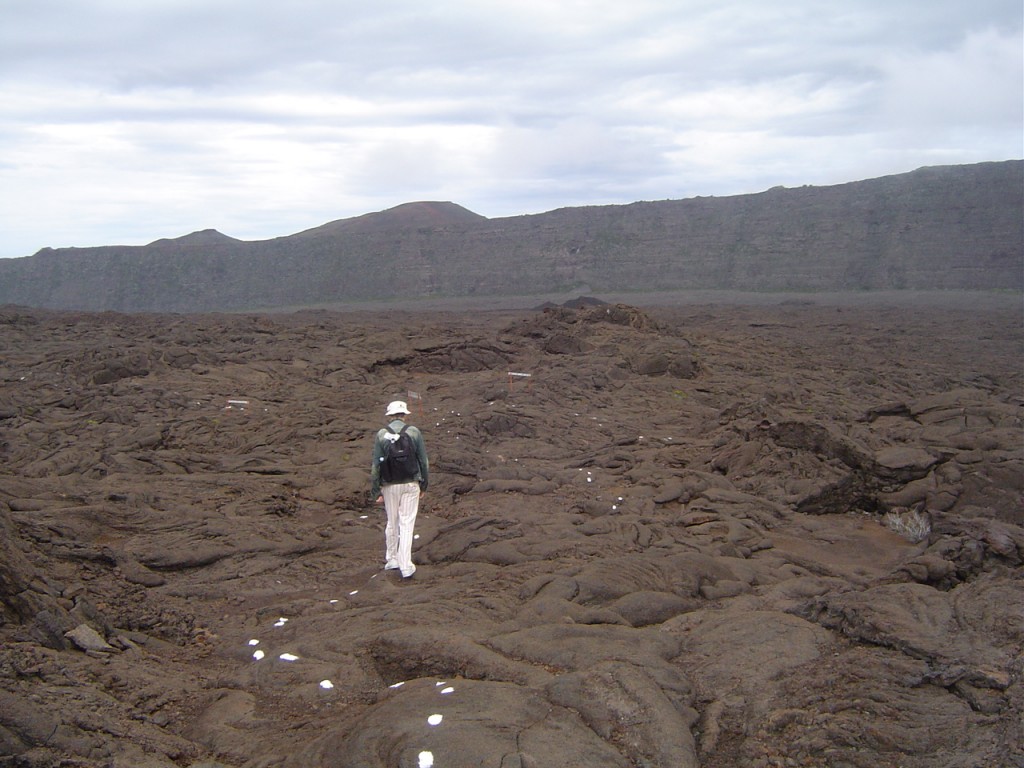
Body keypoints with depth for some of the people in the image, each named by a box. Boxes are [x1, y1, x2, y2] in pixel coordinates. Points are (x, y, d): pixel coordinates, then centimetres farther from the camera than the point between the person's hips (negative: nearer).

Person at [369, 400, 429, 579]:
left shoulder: (381, 434, -3)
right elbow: (424, 461, 1)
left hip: (390, 485, 1)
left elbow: (376, 465, -2)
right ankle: (406, 566, -2)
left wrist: (375, 490, 5)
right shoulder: (414, 432, -3)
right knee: (407, 524, 1)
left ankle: (391, 559, 27)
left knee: (392, 523, 16)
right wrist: (424, 483, 13)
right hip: (411, 484, -1)